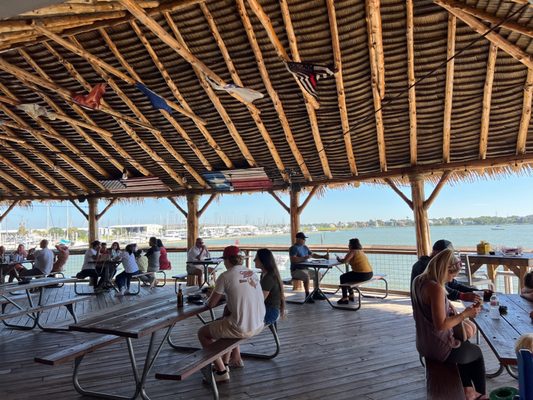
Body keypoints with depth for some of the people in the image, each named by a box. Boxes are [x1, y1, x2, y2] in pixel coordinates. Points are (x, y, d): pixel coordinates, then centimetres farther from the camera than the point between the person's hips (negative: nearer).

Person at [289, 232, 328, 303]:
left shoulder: (305, 247, 13)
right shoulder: (293, 248, -13)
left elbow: (313, 255, 22)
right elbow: (293, 259, -28)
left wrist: (323, 256, 11)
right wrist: (304, 258, -33)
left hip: (305, 269, 9)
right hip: (296, 270, -9)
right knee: (307, 276, -33)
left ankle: (316, 294, 11)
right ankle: (307, 296, -26)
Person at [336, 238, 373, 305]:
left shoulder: (353, 251, -10)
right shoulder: (361, 251, 17)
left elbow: (345, 261, -19)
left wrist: (339, 259, 1)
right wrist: (341, 259, 18)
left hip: (362, 275, -9)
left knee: (343, 277, 8)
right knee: (348, 276, 28)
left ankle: (345, 298, 10)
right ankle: (351, 296, 35)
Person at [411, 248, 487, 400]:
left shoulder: (418, 280, -1)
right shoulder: (436, 288, -29)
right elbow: (441, 325, -28)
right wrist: (464, 314, -18)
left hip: (424, 343, 8)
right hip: (439, 347, -8)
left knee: (465, 346, 32)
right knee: (476, 353, 21)